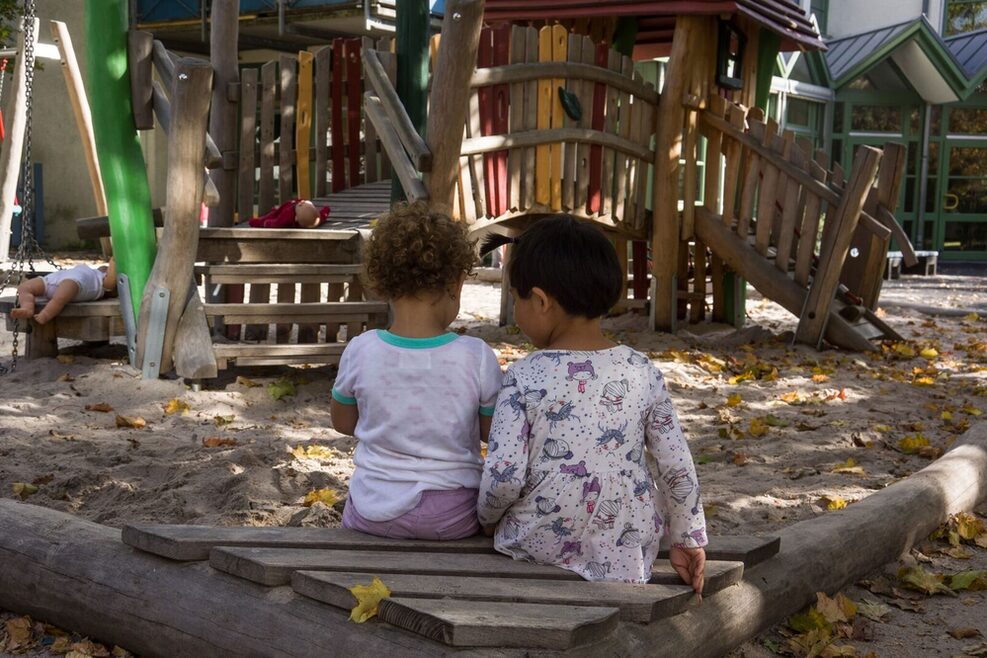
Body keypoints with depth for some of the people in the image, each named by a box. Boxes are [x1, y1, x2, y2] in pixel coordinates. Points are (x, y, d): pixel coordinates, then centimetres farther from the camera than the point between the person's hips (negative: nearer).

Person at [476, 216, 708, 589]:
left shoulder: (523, 377, -13)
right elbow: (678, 468, -1)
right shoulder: (643, 373, -5)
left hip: (538, 548, -1)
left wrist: (488, 518, 6)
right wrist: (689, 540, 12)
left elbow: (503, 476, -16)